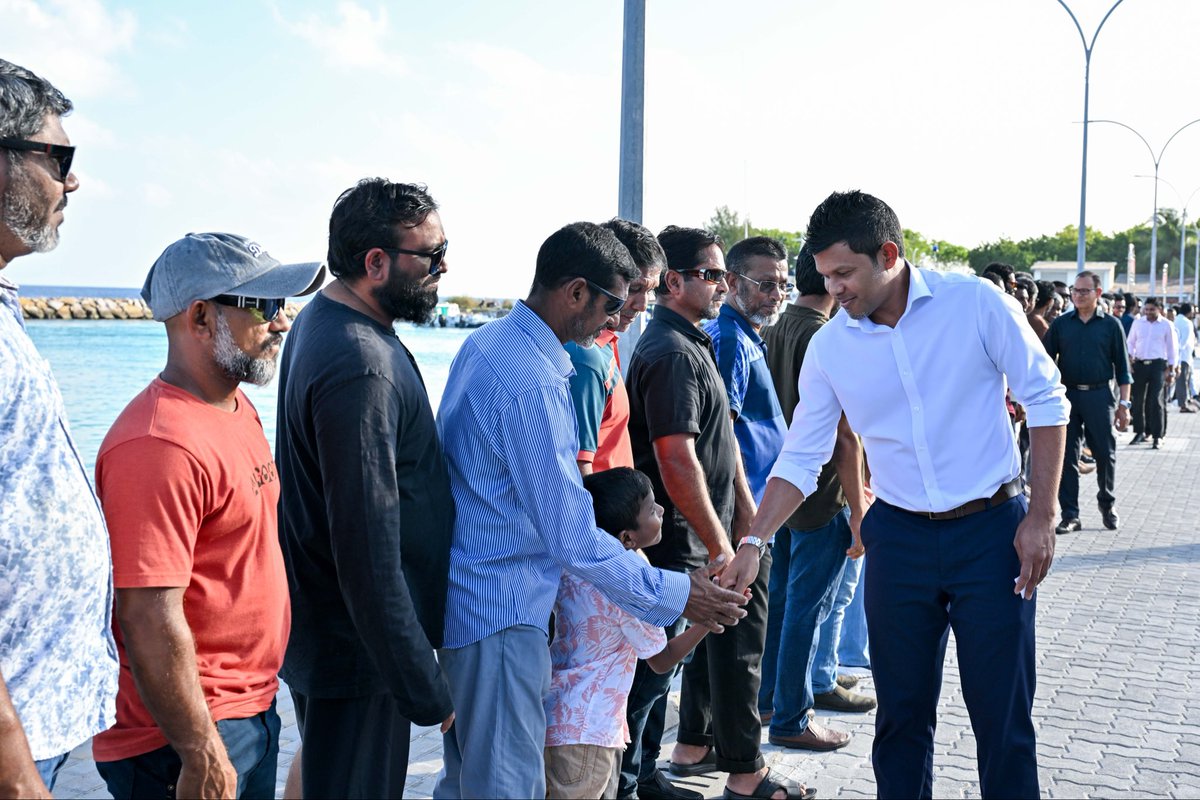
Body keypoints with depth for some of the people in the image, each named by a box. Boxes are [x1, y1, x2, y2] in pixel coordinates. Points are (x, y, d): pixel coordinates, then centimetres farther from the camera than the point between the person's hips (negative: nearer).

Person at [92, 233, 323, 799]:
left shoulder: (236, 407, 8)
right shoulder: (160, 446, -24)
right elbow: (149, 620, -26)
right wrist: (201, 754, -22)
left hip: (255, 705, 9)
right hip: (190, 732, -9)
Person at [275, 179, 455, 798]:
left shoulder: (322, 319, 8)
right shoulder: (362, 368, -27)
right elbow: (370, 556, -28)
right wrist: (425, 691, -23)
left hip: (319, 627, 10)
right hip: (356, 652, -10)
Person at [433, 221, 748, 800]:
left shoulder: (486, 342, 8)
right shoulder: (533, 386, -24)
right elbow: (574, 541, -22)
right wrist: (675, 596, -14)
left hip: (460, 595, 10)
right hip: (501, 614, -10)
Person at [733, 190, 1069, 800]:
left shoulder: (975, 303, -10)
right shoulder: (828, 347, -2)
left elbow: (1045, 399, -3)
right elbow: (800, 458, 4)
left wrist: (1041, 516, -7)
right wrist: (752, 544, -6)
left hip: (992, 530, -2)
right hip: (898, 537, 3)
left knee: (1004, 717, 4)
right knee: (901, 713, 11)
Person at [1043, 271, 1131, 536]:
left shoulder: (1111, 325, 3)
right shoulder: (1061, 324, 6)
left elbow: (1122, 367, 4)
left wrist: (1124, 404, -2)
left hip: (1100, 396, -1)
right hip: (1067, 395, 1)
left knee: (1105, 454, 3)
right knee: (1067, 457, 2)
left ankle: (1107, 504, 26)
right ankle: (1070, 515, 8)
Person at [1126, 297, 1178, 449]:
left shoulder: (1166, 325, 2)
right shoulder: (1137, 323, 8)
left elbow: (1172, 348, 5)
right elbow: (1131, 343, 12)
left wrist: (1171, 370, 1)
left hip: (1158, 364, -3)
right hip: (1139, 364, 3)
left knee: (1155, 401, -8)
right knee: (1138, 400, 6)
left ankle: (1157, 436, -4)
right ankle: (1140, 432, 19)